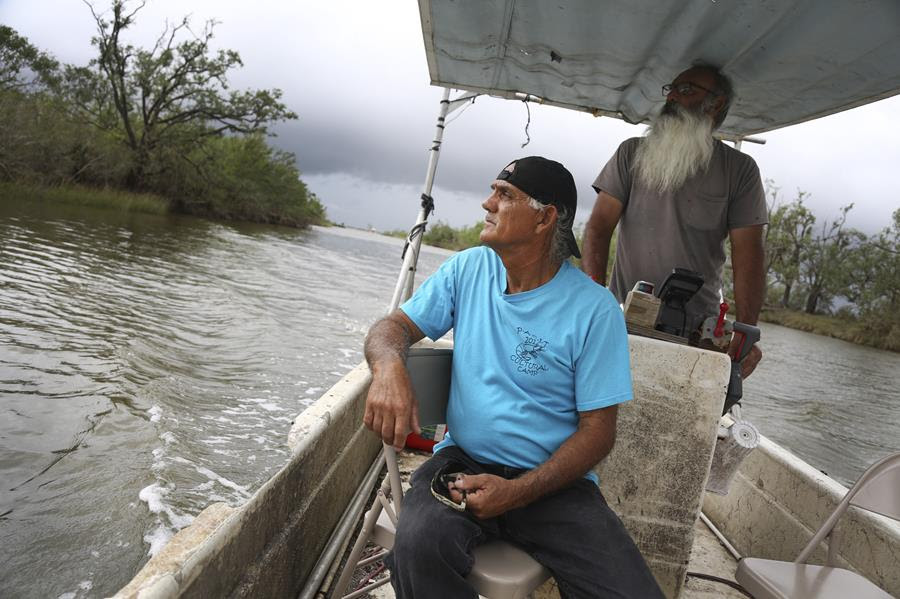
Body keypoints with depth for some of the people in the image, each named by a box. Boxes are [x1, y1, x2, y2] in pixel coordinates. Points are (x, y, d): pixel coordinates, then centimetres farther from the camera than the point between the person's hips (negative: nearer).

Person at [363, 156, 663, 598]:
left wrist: (517, 493, -19)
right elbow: (393, 327, 4)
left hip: (554, 480, -1)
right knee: (418, 546, -31)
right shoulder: (468, 269, 3)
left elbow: (598, 430, -6)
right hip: (463, 460, 1)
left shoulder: (594, 309, -8)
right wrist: (389, 368, -21)